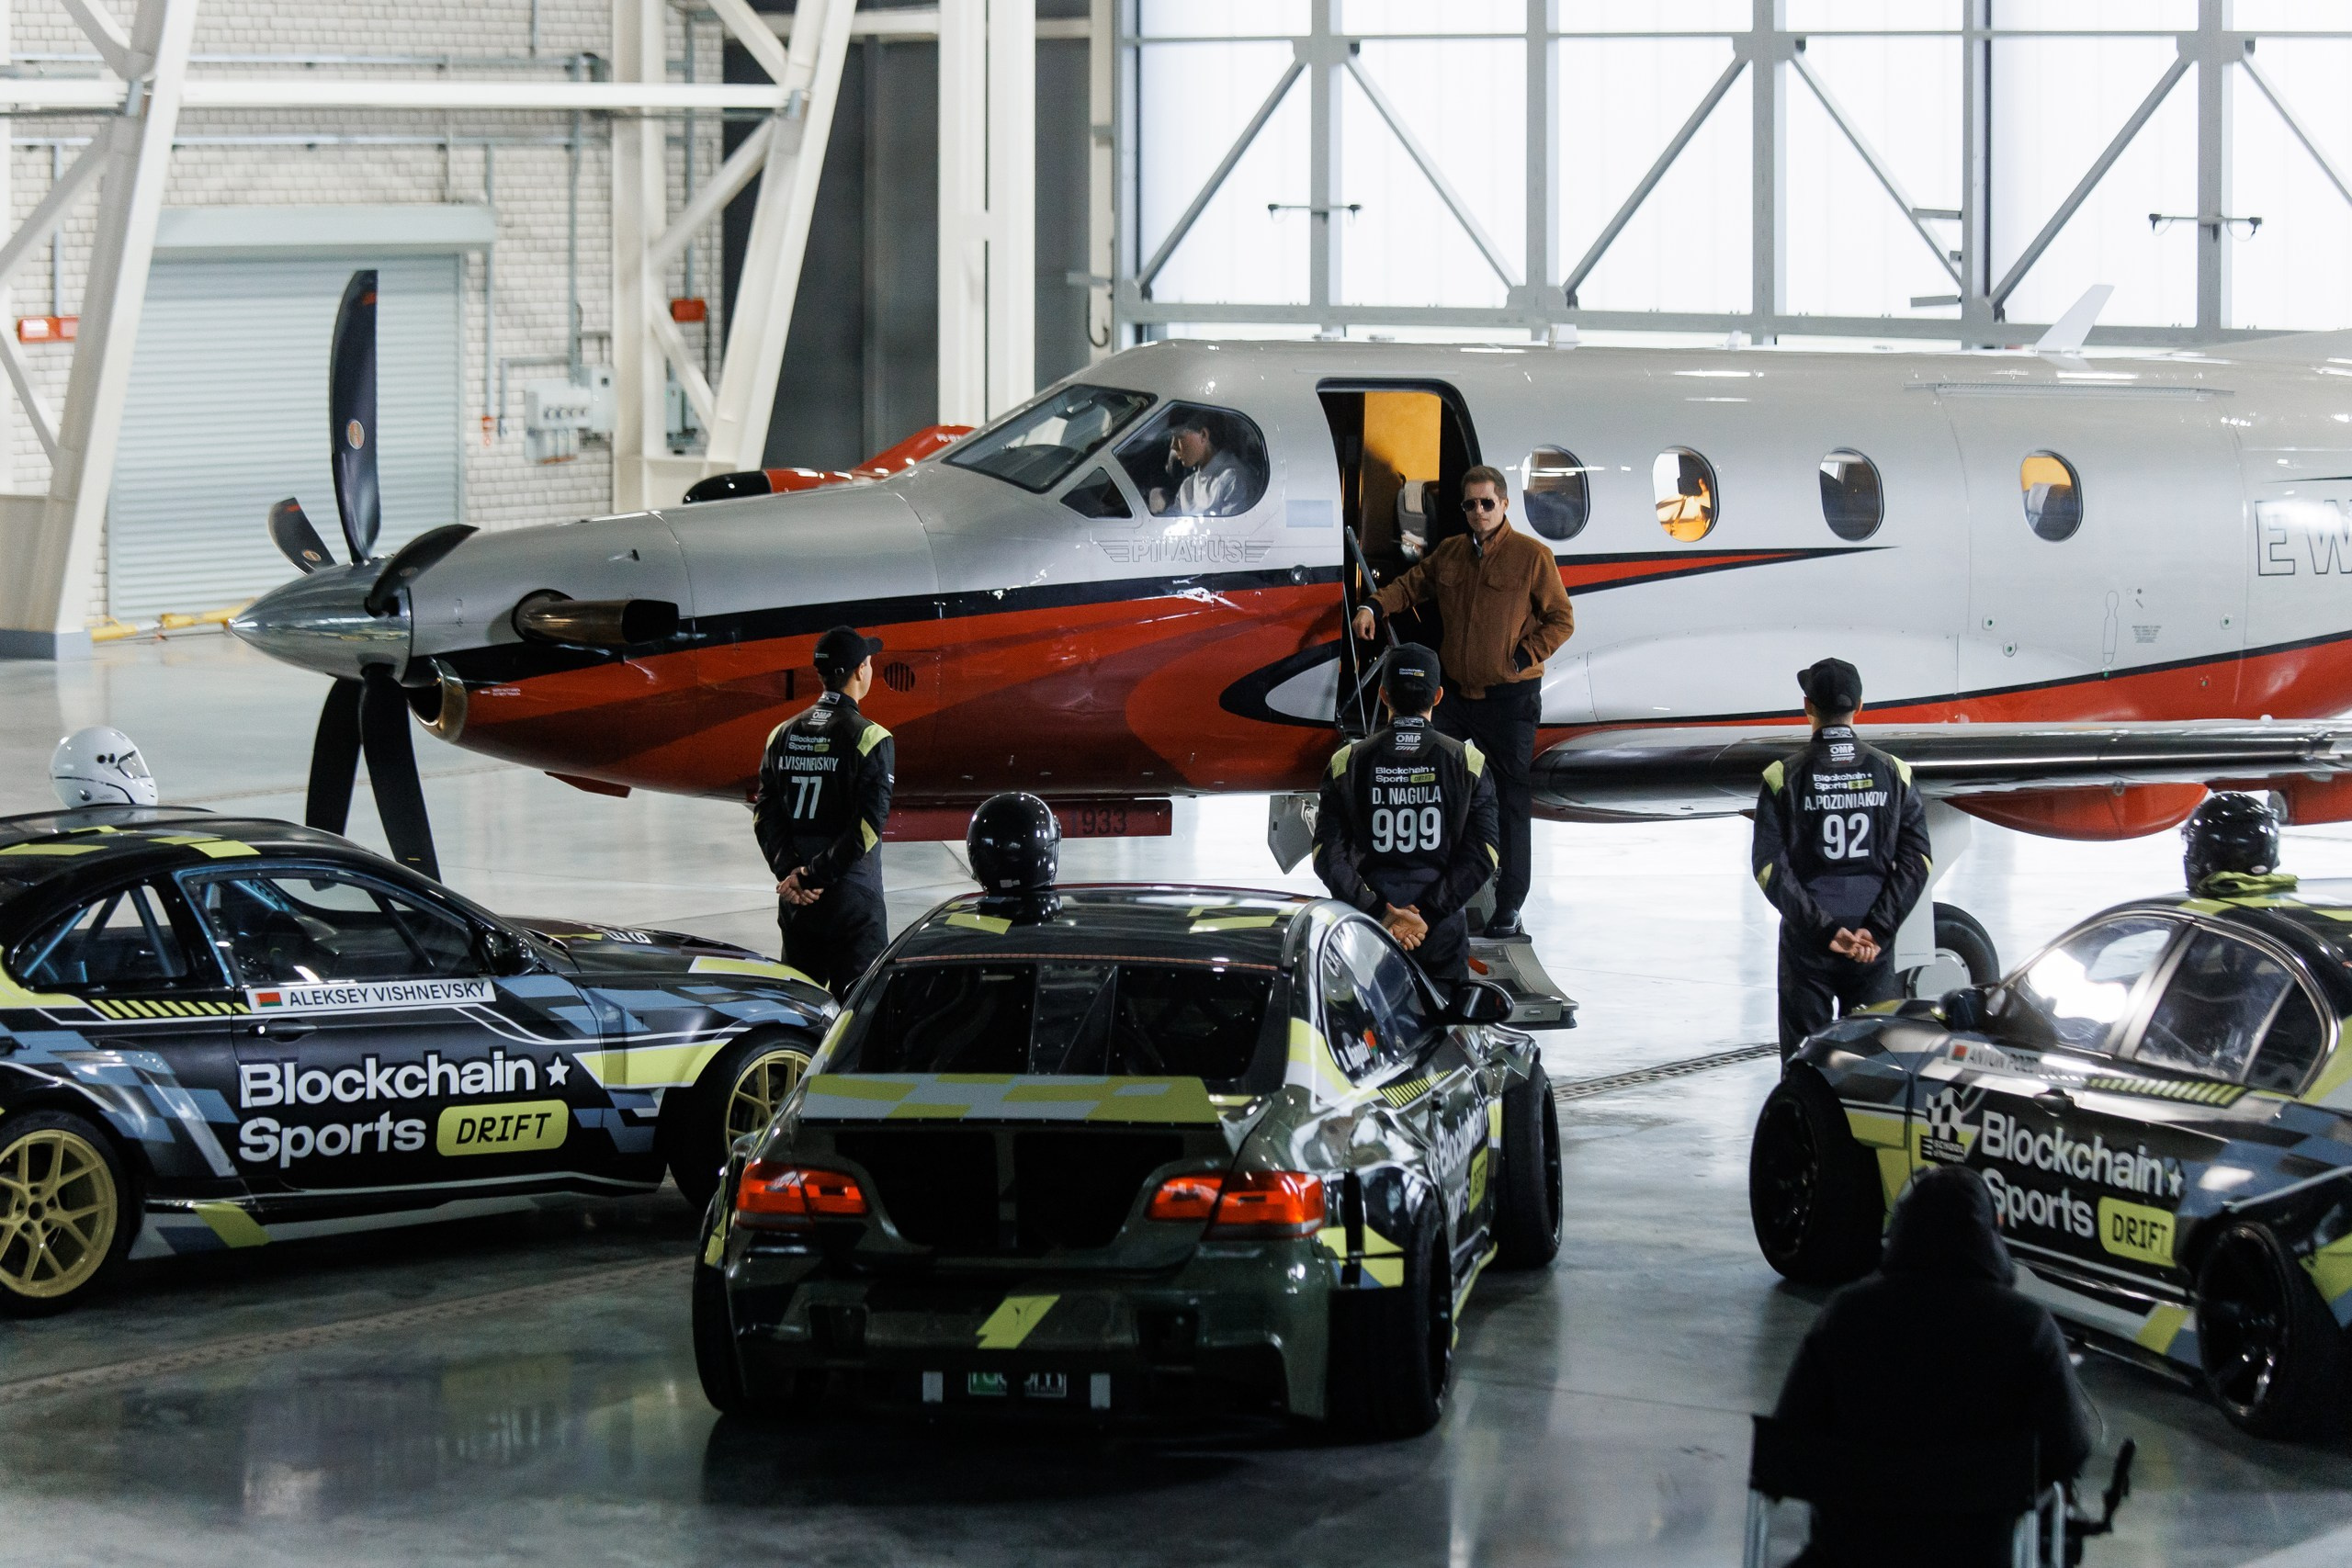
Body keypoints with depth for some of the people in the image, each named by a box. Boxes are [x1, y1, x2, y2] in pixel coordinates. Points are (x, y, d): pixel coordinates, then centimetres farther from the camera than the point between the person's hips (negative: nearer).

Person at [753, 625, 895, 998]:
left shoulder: (784, 734, 7)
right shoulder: (870, 738, -10)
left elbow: (765, 813, 2)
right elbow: (868, 825, -18)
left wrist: (789, 872, -6)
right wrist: (813, 877, -14)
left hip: (795, 901, 5)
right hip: (852, 897, -5)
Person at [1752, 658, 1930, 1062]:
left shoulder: (1784, 778, -5)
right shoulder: (1892, 774, 1)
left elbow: (1770, 869, -12)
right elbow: (1916, 860, -5)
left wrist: (1825, 931, -14)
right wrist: (1875, 930, -11)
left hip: (1806, 945, -2)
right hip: (1875, 947, 2)